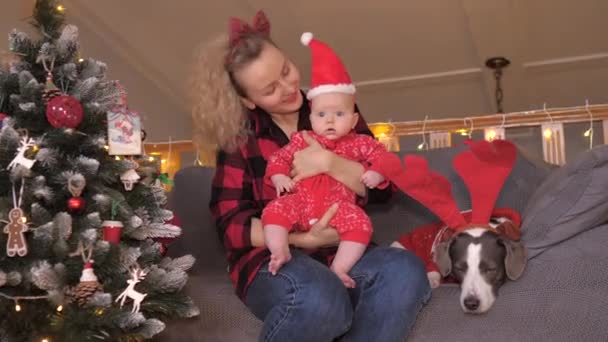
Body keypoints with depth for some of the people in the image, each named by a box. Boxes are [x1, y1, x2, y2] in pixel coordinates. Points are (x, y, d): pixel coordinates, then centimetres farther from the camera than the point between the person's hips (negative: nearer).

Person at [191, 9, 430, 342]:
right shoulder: (239, 135, 1)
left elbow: (381, 187, 1)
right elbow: (230, 224, -3)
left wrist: (329, 162, -17)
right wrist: (303, 239, -15)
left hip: (342, 251, 3)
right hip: (271, 258, -2)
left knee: (405, 271, -30)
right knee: (319, 297, -37)